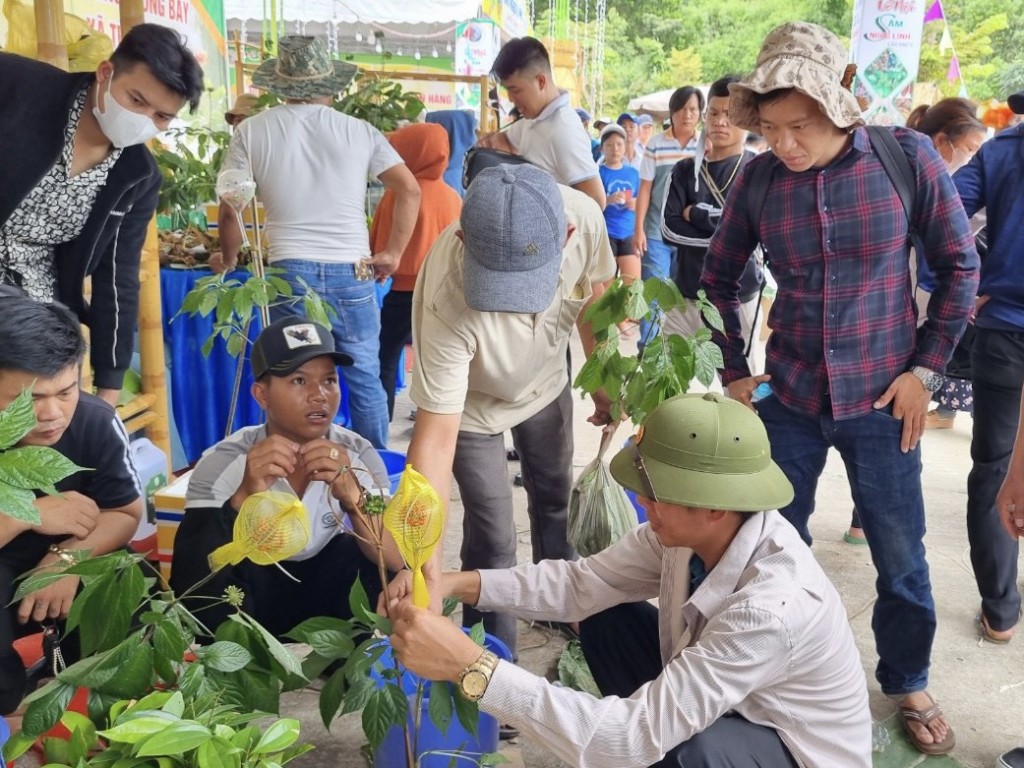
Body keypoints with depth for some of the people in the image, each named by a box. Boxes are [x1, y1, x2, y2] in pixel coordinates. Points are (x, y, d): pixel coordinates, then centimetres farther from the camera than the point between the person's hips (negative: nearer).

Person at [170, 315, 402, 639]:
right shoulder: (221, 463, -18)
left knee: (372, 552, -28)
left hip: (324, 593, 1)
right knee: (207, 527, -28)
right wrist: (243, 498, -42)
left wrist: (352, 495, -43)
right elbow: (189, 583, -27)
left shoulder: (358, 455, -14)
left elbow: (398, 563, -24)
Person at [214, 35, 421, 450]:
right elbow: (409, 190, 1)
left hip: (289, 273, 0)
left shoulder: (251, 132, 5)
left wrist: (228, 260, 20)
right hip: (352, 274, 1)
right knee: (365, 380, 11)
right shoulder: (359, 131, 5)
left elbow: (230, 210, 4)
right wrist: (394, 253, 8)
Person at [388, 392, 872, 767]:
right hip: (716, 708, 7)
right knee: (606, 619, -3)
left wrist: (471, 668, -42)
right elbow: (584, 583, -9)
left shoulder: (771, 610, -38)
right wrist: (459, 583, -21)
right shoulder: (691, 531, -18)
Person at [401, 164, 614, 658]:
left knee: (555, 501, 22)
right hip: (471, 403, -4)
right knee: (492, 541, -4)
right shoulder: (448, 299, -45)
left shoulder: (584, 217, -34)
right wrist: (426, 575, -45)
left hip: (546, 383, 5)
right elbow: (435, 440, -42)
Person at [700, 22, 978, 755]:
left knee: (900, 556, 11)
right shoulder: (758, 178, -6)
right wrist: (734, 372, 4)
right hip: (788, 395, 1)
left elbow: (960, 265, -1)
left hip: (880, 397, -1)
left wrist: (926, 368, -5)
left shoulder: (908, 157, -10)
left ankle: (908, 684, 36)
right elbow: (719, 279, 7)